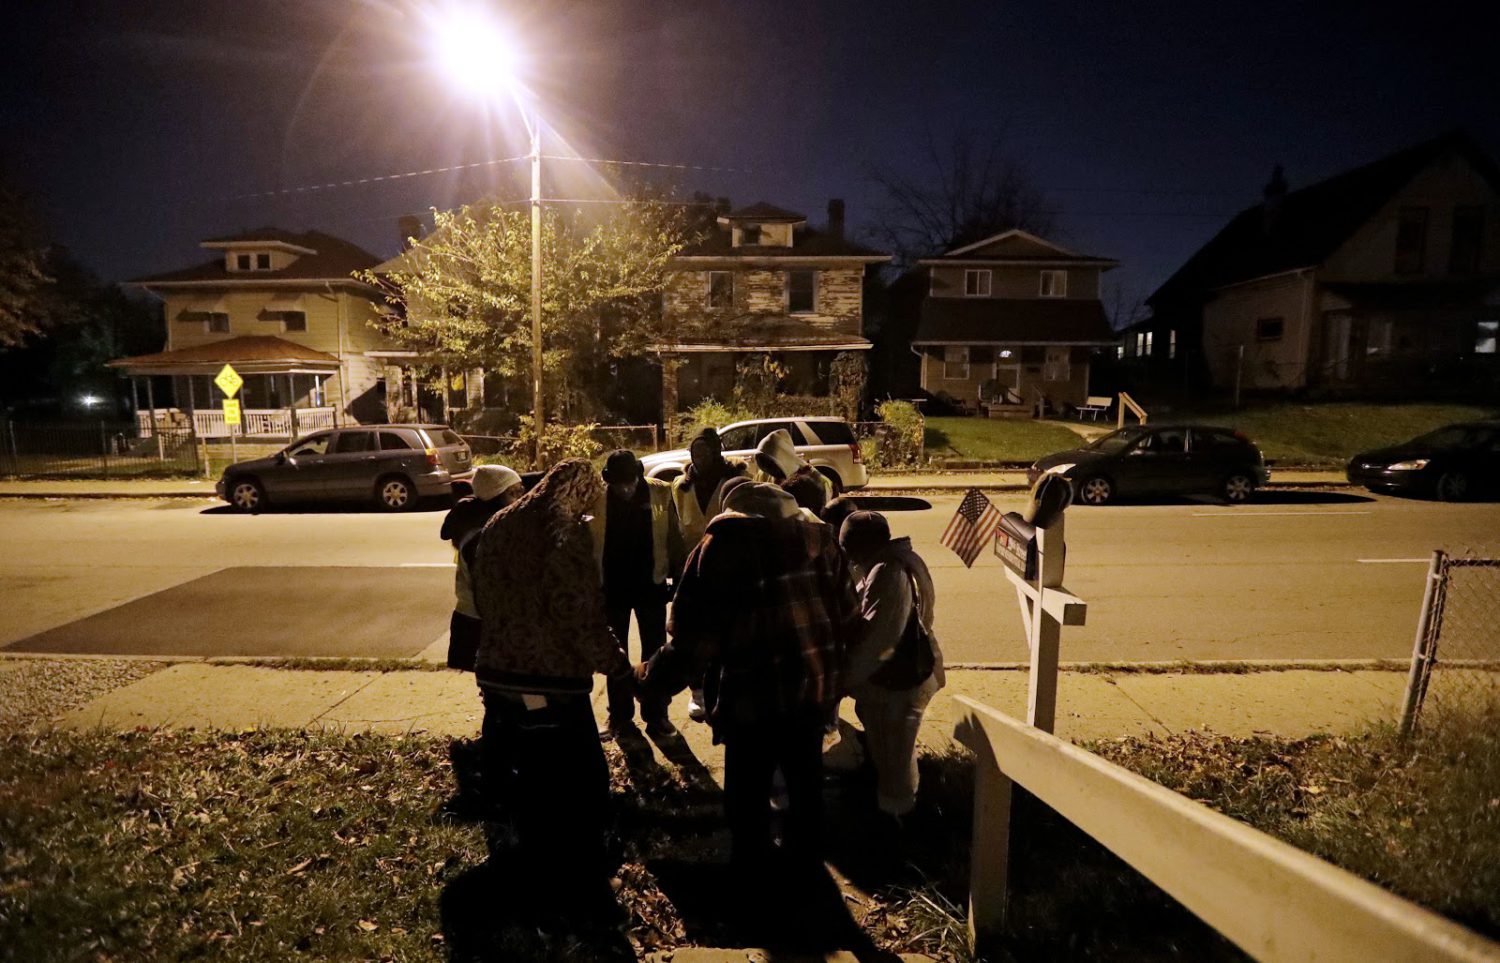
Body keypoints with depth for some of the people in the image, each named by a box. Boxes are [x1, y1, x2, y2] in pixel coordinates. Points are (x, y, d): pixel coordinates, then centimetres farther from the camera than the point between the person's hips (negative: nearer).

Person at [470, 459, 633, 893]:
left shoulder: (496, 528, 8)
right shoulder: (568, 534, -17)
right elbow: (580, 616, -21)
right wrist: (616, 663, -10)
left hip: (498, 673, 8)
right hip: (553, 680, -8)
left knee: (530, 773, 22)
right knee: (580, 776, 9)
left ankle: (538, 859, 36)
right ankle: (577, 868, 19)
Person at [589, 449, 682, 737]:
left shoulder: (660, 493, -6)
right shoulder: (597, 498, -8)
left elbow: (673, 537, -1)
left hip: (650, 583, 0)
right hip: (612, 585, 0)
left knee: (655, 652, 8)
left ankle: (656, 715, 19)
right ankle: (620, 716, 25)